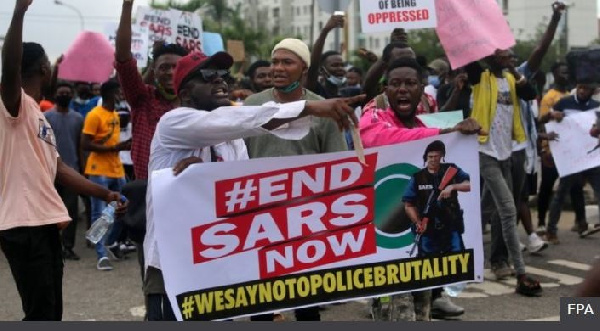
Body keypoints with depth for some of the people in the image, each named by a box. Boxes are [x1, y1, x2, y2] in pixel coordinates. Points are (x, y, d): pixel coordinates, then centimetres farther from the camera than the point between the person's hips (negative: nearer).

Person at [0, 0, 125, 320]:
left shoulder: (39, 115, 20)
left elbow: (58, 169, 21)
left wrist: (104, 193, 17)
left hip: (46, 223, 10)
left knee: (51, 314, 16)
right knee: (40, 315, -8)